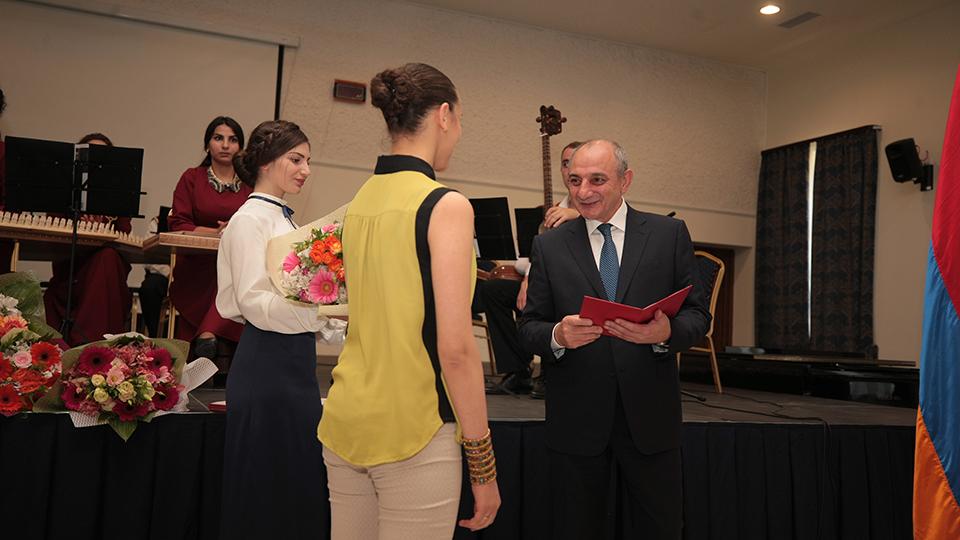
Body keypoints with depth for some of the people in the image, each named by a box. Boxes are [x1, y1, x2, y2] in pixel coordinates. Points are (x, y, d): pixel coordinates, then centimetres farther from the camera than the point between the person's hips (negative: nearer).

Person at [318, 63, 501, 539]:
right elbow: (455, 348, -17)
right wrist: (483, 464, -10)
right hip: (411, 429, -7)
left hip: (345, 419, 7)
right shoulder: (446, 205, -13)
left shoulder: (359, 201, 7)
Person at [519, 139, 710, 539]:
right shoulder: (548, 245, 5)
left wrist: (666, 333, -20)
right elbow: (529, 326, 4)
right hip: (575, 418, 0)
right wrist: (558, 336, -19)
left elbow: (698, 313, 3)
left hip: (650, 415, 0)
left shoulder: (669, 234, 3)